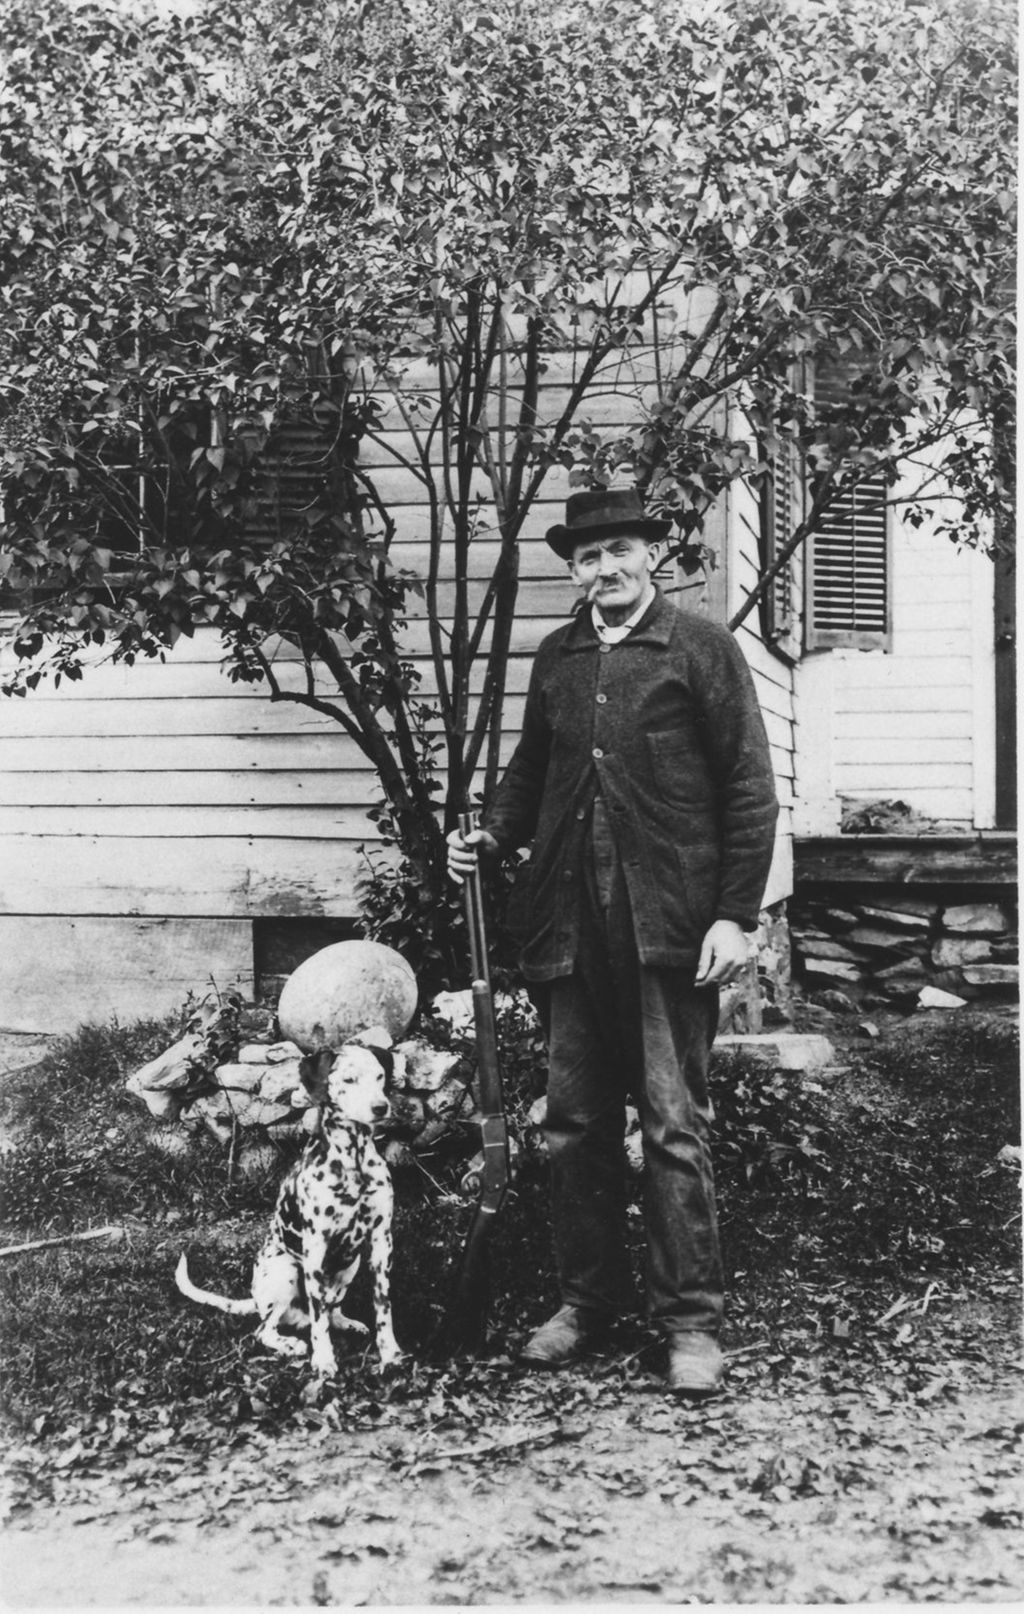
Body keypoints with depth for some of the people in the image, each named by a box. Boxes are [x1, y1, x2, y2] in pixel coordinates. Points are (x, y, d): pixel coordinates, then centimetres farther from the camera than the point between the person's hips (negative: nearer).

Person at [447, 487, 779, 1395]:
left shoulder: (702, 650, 0)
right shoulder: (556, 660, 14)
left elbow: (749, 789, -3)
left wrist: (735, 915, -10)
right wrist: (492, 836, 4)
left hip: (669, 927, -5)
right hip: (570, 927, 5)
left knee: (675, 1126, -1)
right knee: (575, 1125, 10)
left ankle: (691, 1320, 9)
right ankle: (588, 1301, 23)